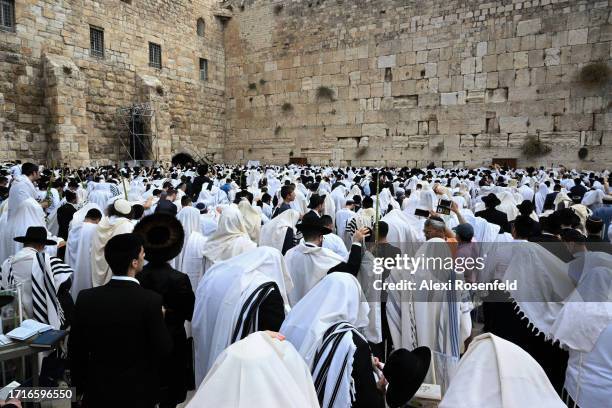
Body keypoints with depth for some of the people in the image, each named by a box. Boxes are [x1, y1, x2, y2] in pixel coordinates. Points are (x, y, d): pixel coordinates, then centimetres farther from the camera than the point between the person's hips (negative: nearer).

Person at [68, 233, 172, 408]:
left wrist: (80, 386, 12)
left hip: (98, 391, 2)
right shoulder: (151, 300, -23)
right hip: (138, 393, -2)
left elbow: (76, 349, -2)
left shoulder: (86, 298, -12)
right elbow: (163, 350, -17)